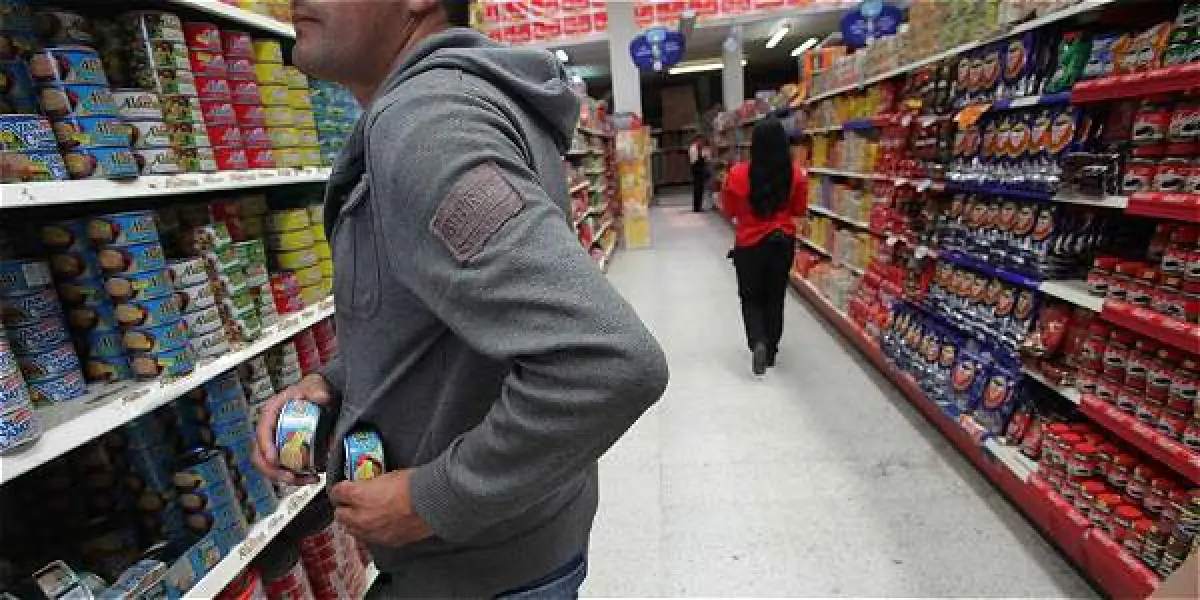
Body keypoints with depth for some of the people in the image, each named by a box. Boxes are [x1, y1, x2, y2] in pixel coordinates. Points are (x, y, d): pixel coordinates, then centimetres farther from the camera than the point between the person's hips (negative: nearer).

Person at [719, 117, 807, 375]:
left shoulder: (738, 174, -15)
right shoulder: (796, 175, -10)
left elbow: (729, 211, -2)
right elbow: (800, 210, 4)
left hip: (749, 244, -2)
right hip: (783, 242, 2)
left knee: (751, 298, 15)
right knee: (775, 297, 17)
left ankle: (758, 342, -7)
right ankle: (771, 350, 26)